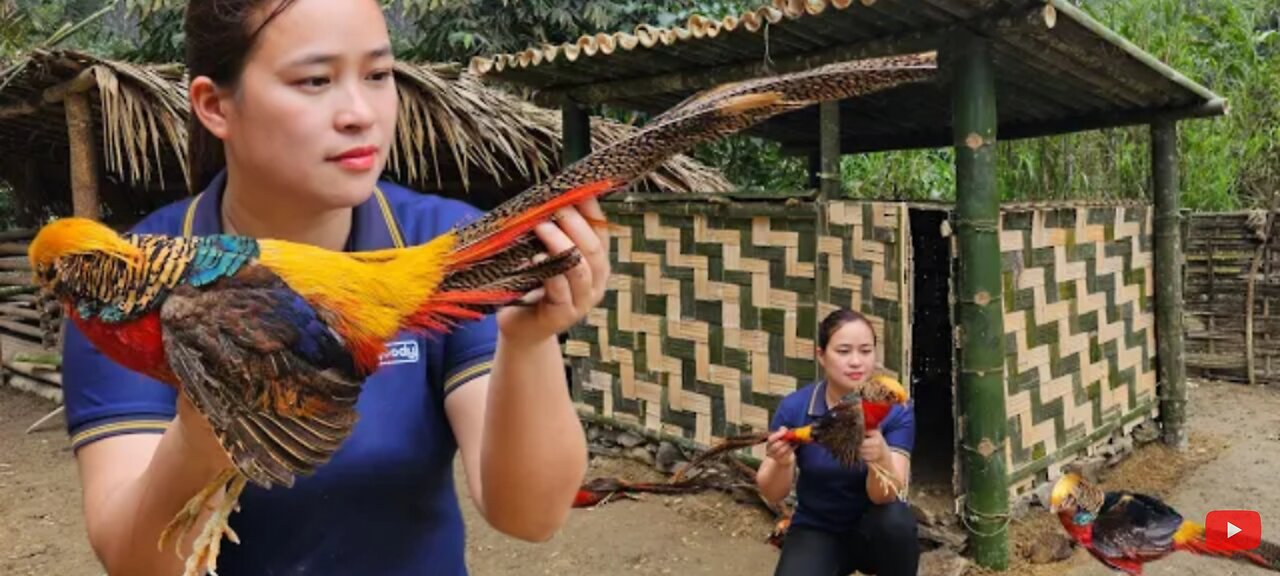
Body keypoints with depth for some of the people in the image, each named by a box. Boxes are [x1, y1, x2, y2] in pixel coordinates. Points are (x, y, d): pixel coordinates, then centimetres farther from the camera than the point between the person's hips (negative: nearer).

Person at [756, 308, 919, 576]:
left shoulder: (896, 411, -17)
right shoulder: (794, 407, -15)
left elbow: (886, 497, -26)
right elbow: (773, 494, -11)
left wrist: (881, 458, -48)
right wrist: (781, 463, -34)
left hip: (871, 530, 0)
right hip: (817, 531, 1)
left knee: (895, 519, -33)